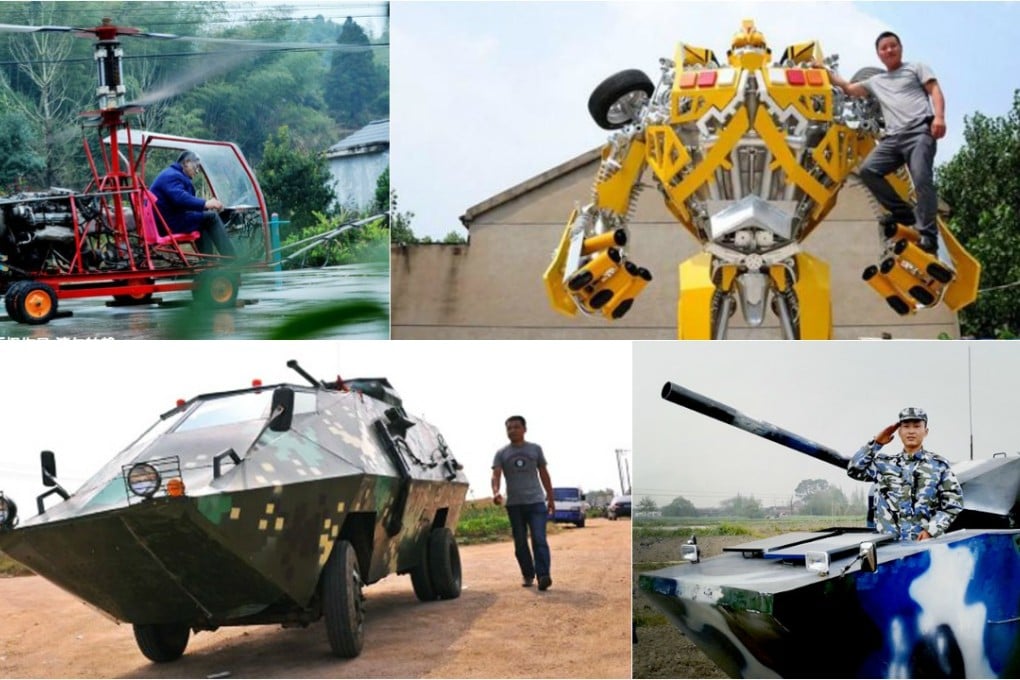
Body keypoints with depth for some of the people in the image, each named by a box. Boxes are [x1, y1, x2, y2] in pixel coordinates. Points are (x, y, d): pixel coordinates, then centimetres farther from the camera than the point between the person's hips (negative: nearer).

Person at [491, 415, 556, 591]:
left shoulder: (535, 449, 9)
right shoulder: (501, 454, 6)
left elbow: (543, 474, 16)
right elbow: (496, 475, -6)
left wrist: (550, 498, 14)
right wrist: (496, 492, -27)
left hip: (536, 502, -1)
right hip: (514, 504, 1)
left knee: (539, 539, -14)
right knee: (520, 543, 6)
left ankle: (543, 575, -21)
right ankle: (528, 575, 17)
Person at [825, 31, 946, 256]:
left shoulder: (916, 68, 17)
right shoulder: (876, 81, 30)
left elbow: (935, 90, 5)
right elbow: (849, 89, 35)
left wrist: (939, 117, -12)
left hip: (919, 130, -6)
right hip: (893, 137, 6)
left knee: (922, 179, -22)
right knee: (868, 170, -13)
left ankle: (928, 234, -23)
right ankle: (903, 213, -5)